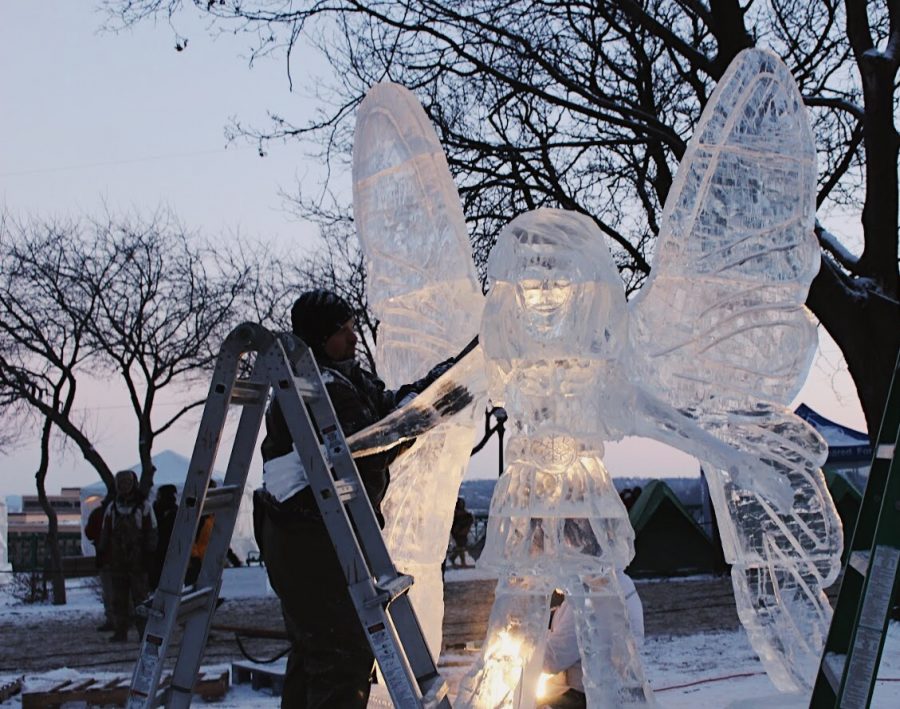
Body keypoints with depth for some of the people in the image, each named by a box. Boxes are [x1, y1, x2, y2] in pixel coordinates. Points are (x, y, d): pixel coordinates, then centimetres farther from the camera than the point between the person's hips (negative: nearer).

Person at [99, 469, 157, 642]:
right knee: (119, 598, 5)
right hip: (118, 560, 4)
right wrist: (103, 553, 10)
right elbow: (105, 532, 16)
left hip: (138, 560, -4)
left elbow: (151, 532, -1)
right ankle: (120, 631, 9)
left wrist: (149, 554, -7)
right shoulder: (112, 508, 12)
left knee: (140, 596, -5)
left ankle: (144, 631, -3)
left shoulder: (144, 506, 0)